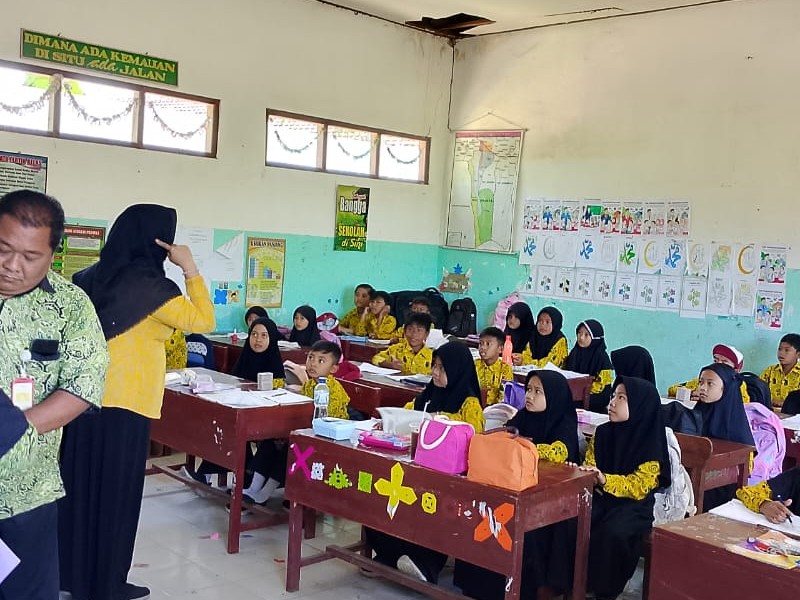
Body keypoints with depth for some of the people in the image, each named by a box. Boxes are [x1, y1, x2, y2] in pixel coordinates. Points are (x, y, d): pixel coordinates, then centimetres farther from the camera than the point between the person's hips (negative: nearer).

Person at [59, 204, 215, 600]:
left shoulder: (94, 277, 7)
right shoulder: (151, 285, -13)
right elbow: (203, 320, -9)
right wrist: (190, 269, -6)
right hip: (124, 403, -7)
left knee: (80, 484, 14)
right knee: (115, 491, 5)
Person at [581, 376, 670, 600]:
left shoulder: (651, 443, -10)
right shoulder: (602, 432, 5)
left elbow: (639, 486, -16)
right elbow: (589, 465, 11)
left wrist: (605, 480, -30)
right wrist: (583, 473, -14)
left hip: (634, 504, -4)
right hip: (600, 496, 5)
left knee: (612, 532, -33)